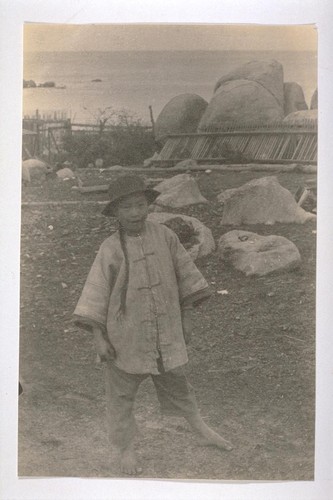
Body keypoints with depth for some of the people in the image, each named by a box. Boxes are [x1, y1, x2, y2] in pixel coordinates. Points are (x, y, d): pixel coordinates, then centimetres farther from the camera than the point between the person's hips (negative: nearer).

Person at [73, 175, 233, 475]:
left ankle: (204, 433, 40)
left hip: (166, 333, 3)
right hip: (126, 339, -2)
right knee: (121, 396, 11)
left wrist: (187, 317, 6)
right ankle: (127, 450, 32)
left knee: (177, 384, 20)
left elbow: (185, 275, 3)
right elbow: (96, 293, -10)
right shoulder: (110, 250, -15)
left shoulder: (164, 236, -7)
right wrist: (98, 337, -11)